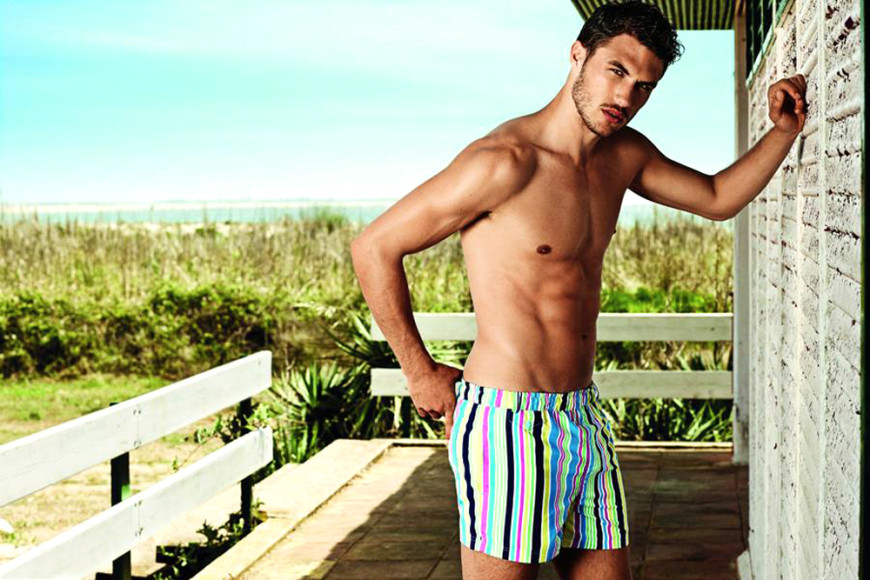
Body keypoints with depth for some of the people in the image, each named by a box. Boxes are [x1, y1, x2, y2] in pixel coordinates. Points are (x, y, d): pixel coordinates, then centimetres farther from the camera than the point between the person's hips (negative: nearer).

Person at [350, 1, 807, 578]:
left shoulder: (624, 153, 9)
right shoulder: (506, 160, -17)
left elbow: (717, 198, 26)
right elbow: (373, 248, -12)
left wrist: (785, 130, 10)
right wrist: (421, 373, -5)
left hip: (585, 418, 8)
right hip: (508, 422, -8)